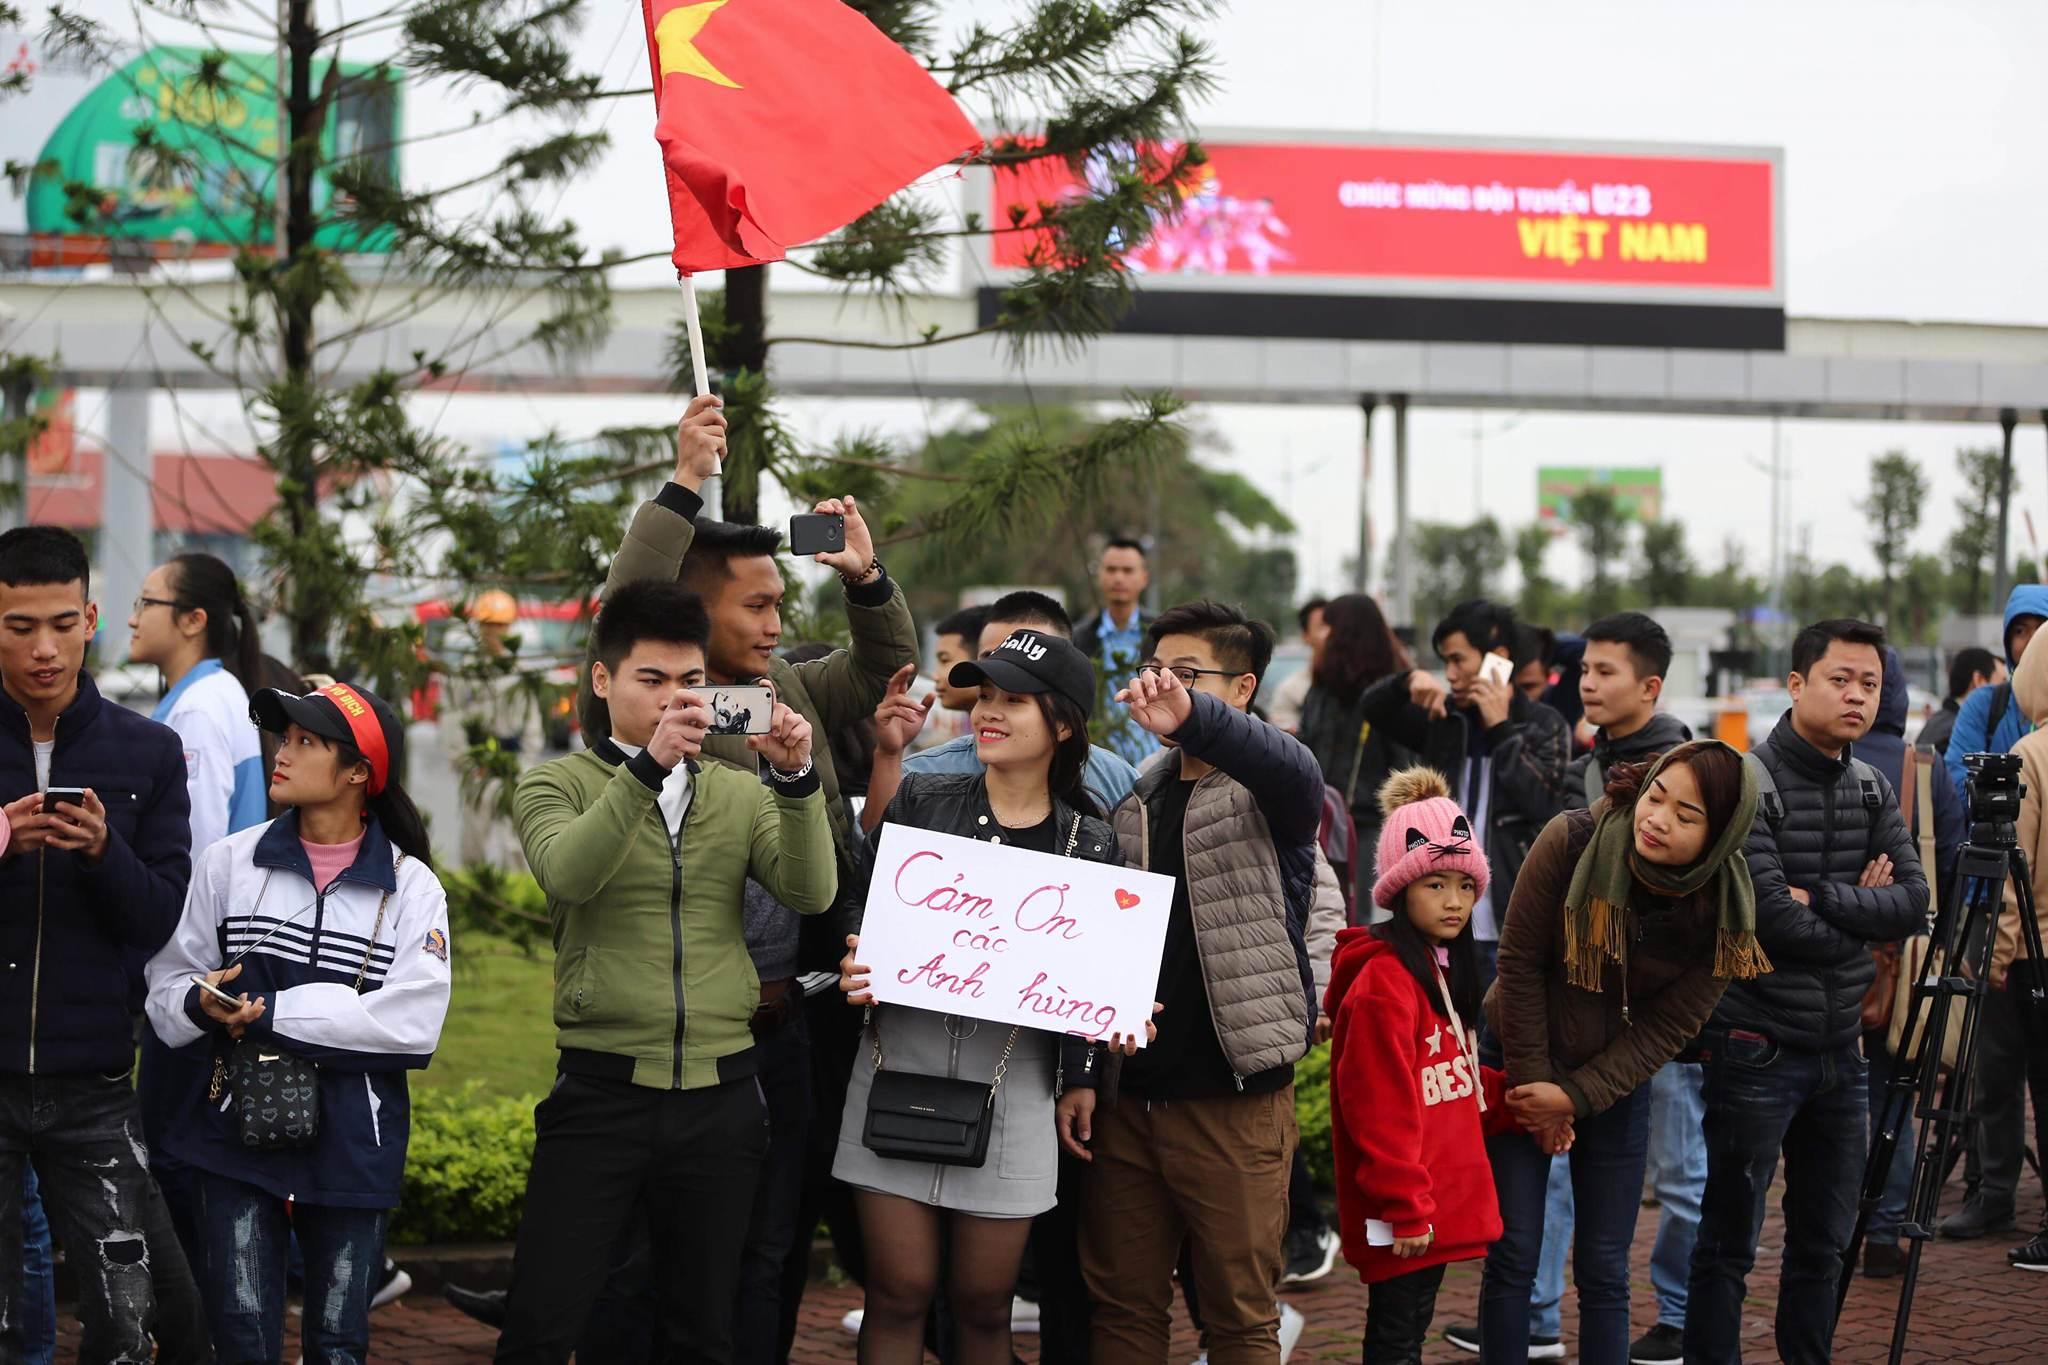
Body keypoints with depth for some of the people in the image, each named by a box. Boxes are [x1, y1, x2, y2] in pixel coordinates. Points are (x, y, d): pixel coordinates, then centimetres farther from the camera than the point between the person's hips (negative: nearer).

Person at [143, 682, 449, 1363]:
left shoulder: (412, 888, -2)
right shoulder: (229, 863, 4)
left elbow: (414, 1021, -14)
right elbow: (166, 986, 5)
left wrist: (270, 1013, -16)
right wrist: (201, 1003, -19)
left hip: (351, 1146, -1)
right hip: (237, 1129, 1)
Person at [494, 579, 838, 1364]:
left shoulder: (741, 794, 10)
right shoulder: (555, 787, 2)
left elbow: (811, 893, -5)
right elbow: (568, 873, -20)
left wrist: (797, 778, -20)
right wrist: (648, 764, -31)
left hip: (721, 1098, 3)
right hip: (603, 1093, -3)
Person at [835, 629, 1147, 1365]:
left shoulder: (1091, 843, 4)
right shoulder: (920, 801, 3)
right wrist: (853, 970, -17)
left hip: (1011, 1092, 0)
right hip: (900, 1074, 0)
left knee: (983, 1303, 7)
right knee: (901, 1291, 1)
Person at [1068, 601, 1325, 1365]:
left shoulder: (1267, 794, -4)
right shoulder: (1137, 804, 14)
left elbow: (1294, 770, -30)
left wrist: (1193, 717, -49)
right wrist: (1080, 1073, 8)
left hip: (1236, 1102, -6)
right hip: (1129, 1098, 6)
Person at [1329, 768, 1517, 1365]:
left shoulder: (1446, 967, 14)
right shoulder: (1384, 979, -17)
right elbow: (1378, 1110, -21)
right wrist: (1403, 1207, -20)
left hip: (1443, 1199, 9)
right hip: (1404, 1215, -9)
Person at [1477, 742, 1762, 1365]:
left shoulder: (1724, 911, -15)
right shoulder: (1571, 842, -21)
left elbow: (1667, 1028, -10)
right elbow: (1520, 964, -14)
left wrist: (1575, 1097, -17)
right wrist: (1533, 1082, -11)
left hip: (1616, 1082, 2)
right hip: (1522, 1065, -1)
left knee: (1604, 1270, 4)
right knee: (1514, 1257, -3)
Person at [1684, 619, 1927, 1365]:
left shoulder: (1872, 789, 9)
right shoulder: (1748, 784, -13)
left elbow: (1912, 902, -2)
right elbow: (1772, 919, -20)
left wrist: (1821, 898, -15)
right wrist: (1860, 912, -6)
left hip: (1839, 1046, 7)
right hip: (1758, 1046, -7)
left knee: (1824, 1241, 13)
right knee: (1728, 1243, -1)